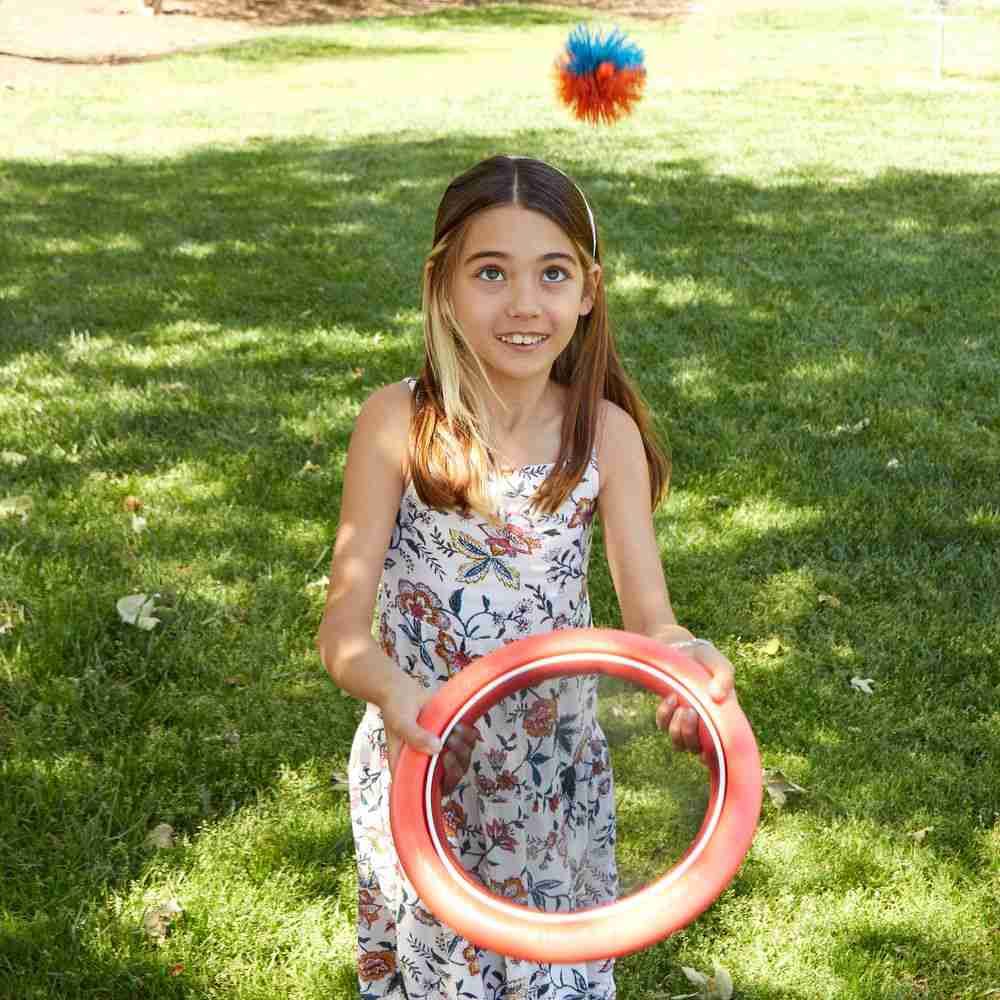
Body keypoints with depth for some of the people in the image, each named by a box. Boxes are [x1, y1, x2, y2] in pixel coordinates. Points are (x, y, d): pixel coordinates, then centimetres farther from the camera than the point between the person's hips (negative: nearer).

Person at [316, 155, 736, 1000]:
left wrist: (689, 658, -34)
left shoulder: (606, 432, -10)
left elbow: (650, 620, -11)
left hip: (557, 773, 2)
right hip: (422, 766, -1)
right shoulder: (398, 423, -16)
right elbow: (344, 628, -16)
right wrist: (394, 690, -38)